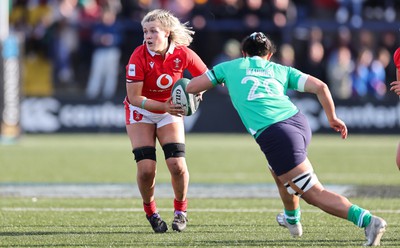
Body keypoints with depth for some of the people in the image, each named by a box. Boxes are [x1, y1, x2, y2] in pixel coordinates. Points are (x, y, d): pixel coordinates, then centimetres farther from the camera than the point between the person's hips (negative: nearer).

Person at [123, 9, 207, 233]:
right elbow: (134, 98, -25)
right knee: (146, 169, -12)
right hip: (141, 113, -2)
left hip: (169, 111, 2)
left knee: (178, 165, -13)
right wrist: (164, 106, -36)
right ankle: (150, 212, 15)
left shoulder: (183, 54, -18)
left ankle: (181, 210, 13)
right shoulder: (139, 56, -25)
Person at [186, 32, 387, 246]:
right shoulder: (281, 70, 23)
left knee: (315, 194, -7)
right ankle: (292, 219, 56)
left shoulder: (230, 67, 19)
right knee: (278, 170, 38)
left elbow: (191, 87, 23)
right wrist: (332, 118, 24)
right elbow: (319, 86, 12)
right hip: (299, 122, 6)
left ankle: (367, 220, -23)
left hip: (274, 135, -6)